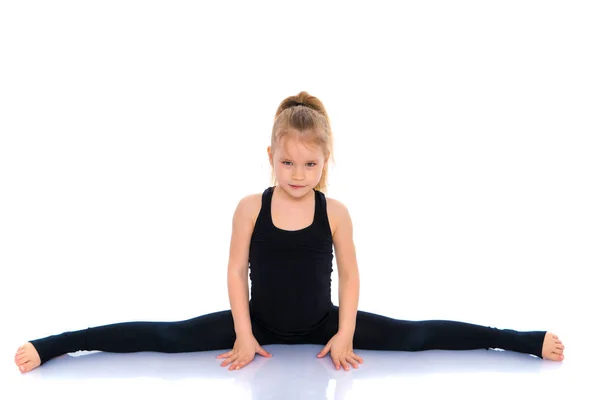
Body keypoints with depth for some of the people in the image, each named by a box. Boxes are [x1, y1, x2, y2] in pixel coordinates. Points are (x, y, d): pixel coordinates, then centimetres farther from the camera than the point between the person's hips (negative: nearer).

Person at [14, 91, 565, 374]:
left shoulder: (335, 213, -13)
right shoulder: (251, 208, -13)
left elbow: (350, 275, -4)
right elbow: (236, 271, -7)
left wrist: (344, 335, -10)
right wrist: (242, 335, -11)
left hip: (321, 324, 0)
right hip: (259, 321, 0)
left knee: (416, 335, -6)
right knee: (169, 337, -12)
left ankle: (528, 342, -1)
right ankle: (52, 346, -10)